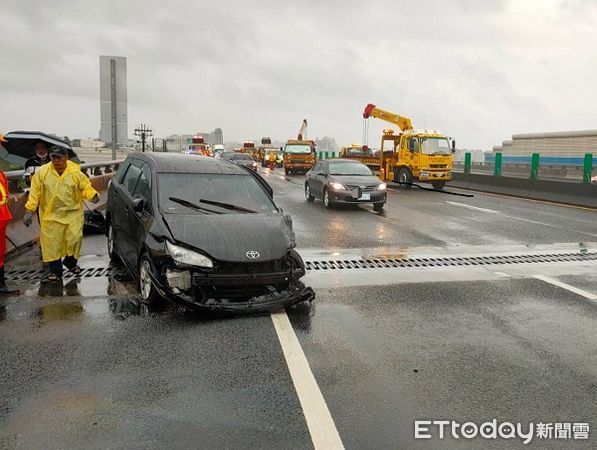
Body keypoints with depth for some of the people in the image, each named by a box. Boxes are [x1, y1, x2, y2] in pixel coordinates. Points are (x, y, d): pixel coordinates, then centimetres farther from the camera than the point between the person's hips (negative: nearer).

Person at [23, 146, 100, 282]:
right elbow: (35, 192, 0)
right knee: (51, 243, 3)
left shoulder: (76, 173, -3)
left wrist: (93, 195, -21)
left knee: (74, 238, -2)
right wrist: (29, 210, -5)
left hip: (73, 213, 0)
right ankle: (55, 270, 16)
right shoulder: (42, 172, -1)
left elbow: (86, 187, 1)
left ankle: (71, 262, 26)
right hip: (50, 215, 1)